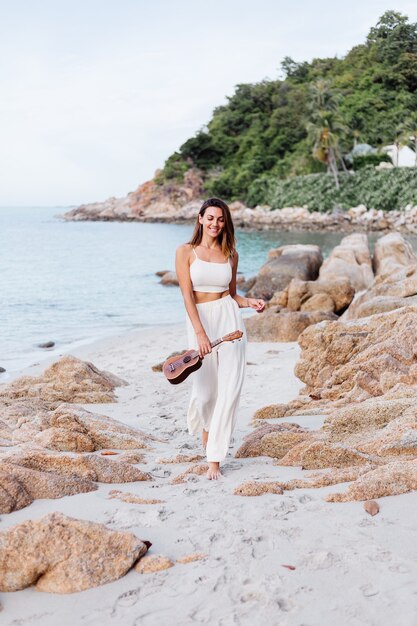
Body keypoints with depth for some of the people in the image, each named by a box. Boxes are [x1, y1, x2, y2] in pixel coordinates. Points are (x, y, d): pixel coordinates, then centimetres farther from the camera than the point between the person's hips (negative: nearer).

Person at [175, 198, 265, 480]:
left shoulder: (230, 255, 9)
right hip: (200, 321, -2)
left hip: (229, 319, 2)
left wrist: (249, 302, -3)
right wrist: (200, 333, -17)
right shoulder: (186, 252, 1)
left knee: (229, 390, -5)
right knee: (205, 390, -3)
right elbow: (187, 296, -7)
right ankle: (205, 427, 33)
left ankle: (215, 458, 5)